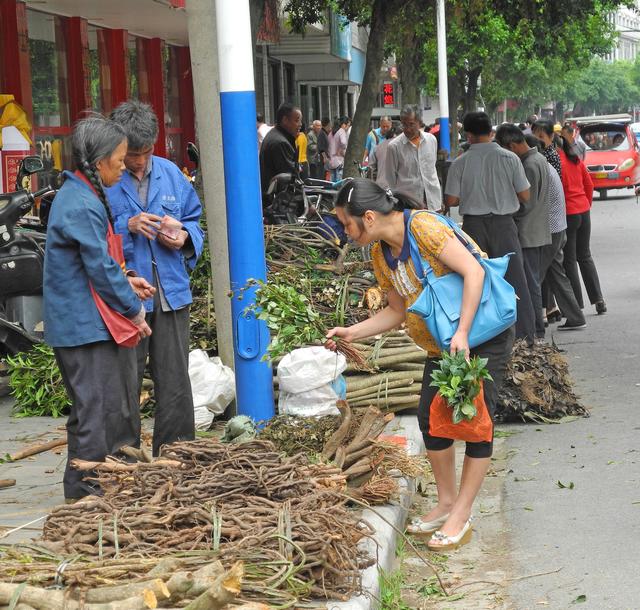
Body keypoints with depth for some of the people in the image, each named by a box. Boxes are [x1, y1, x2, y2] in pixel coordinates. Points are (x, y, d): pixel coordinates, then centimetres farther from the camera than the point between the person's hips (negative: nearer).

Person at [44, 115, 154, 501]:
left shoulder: (80, 195, 13)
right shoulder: (82, 206, -20)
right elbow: (100, 268, -19)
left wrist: (125, 282, 10)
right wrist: (133, 310, -9)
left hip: (90, 322, 11)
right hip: (85, 325, -11)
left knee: (119, 407, 17)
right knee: (94, 411, -4)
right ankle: (85, 494, 4)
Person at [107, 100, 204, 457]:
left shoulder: (170, 174, 9)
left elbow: (194, 219, 19)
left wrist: (184, 236, -2)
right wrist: (127, 227, -19)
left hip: (171, 295, 4)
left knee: (176, 387, 8)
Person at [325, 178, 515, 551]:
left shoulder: (423, 227, -24)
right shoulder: (381, 254, 3)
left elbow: (473, 272, -28)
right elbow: (398, 312, 11)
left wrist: (462, 333, -32)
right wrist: (352, 333, -1)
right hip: (443, 346, 9)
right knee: (431, 419, 7)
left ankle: (461, 517, 0)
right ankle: (447, 503, 22)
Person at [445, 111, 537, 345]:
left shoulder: (460, 163, -7)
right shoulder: (509, 158, -5)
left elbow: (451, 200, -6)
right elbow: (524, 196, -1)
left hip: (474, 225, 0)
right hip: (503, 224, 0)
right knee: (514, 279, 5)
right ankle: (525, 335, 4)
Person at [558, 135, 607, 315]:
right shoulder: (575, 159, 8)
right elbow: (589, 185, 13)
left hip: (567, 214, -7)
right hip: (584, 211, 7)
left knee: (569, 260, 2)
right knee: (585, 256, 16)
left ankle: (577, 305, 3)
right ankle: (598, 299, 13)